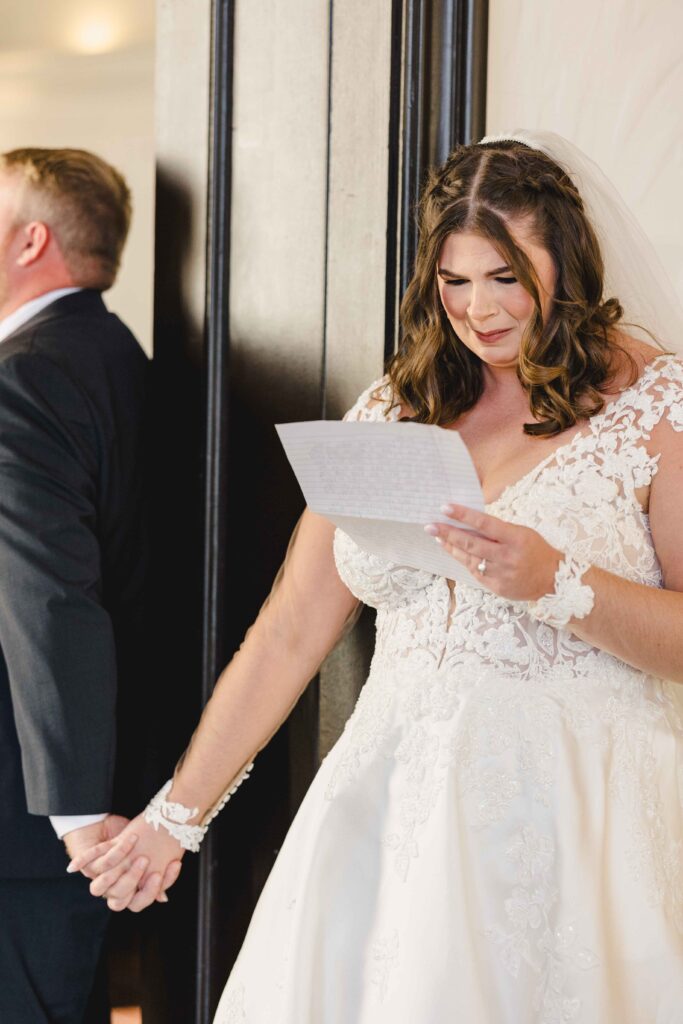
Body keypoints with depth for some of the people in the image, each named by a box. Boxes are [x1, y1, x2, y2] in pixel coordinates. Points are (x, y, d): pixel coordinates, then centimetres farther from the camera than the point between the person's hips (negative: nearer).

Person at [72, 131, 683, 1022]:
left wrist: (557, 583, -21)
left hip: (574, 816, -4)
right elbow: (289, 635, 11)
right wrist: (177, 814, 11)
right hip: (392, 806, 4)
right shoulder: (392, 412, 10)